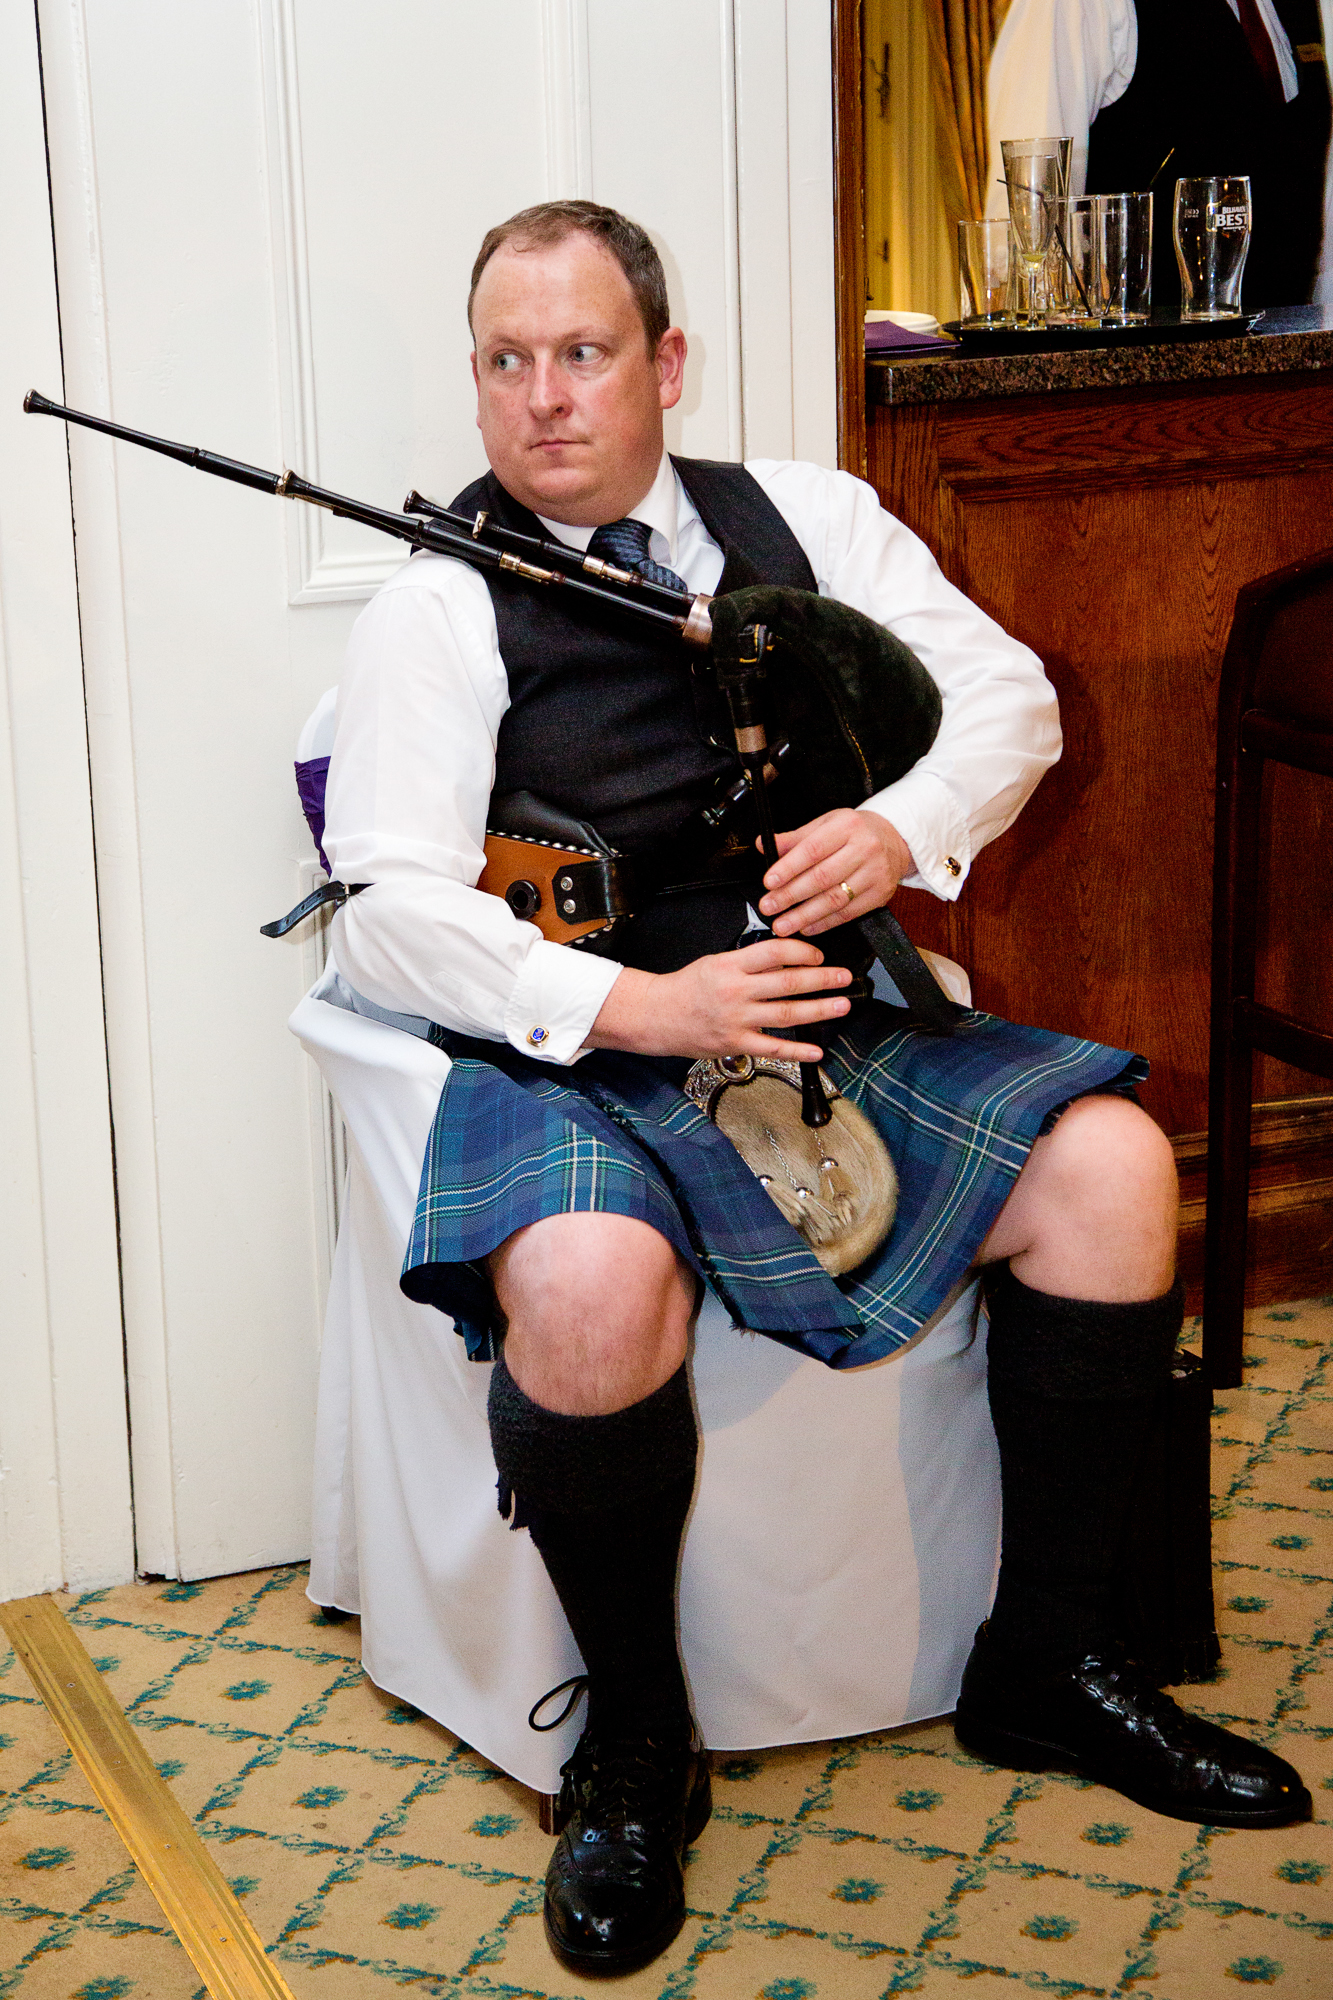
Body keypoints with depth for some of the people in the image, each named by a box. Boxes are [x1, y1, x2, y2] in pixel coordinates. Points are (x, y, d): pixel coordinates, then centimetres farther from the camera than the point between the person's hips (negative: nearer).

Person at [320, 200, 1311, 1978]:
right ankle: (636, 1742, -9)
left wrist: (904, 826, -10)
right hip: (577, 1061, -4)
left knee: (1109, 1164, -17)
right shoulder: (440, 611, 0)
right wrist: (638, 1007, -21)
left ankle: (1046, 1662, 2)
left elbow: (1006, 691, 12)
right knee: (590, 1289, -36)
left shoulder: (806, 519, 13)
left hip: (829, 1025, 4)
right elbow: (390, 912, -8)